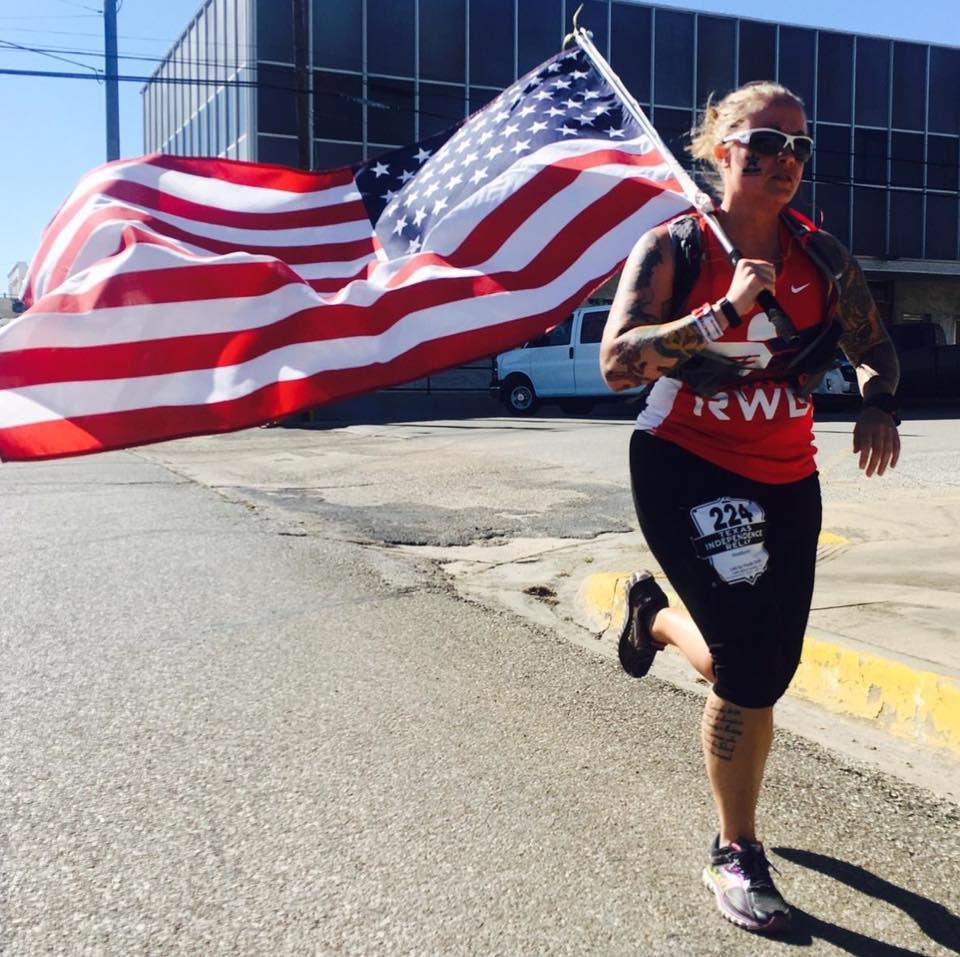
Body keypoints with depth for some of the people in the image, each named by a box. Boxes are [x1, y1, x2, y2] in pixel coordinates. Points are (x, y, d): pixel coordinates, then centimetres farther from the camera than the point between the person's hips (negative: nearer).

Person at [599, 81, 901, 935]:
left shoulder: (822, 255, 3)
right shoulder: (673, 248, -10)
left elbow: (874, 347, 12)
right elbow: (617, 363, -21)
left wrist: (879, 402, -10)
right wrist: (726, 310, -28)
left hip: (787, 479, 5)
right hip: (686, 471, -5)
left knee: (771, 670, 11)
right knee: (749, 669, -11)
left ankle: (659, 617, 44)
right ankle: (737, 856, 11)